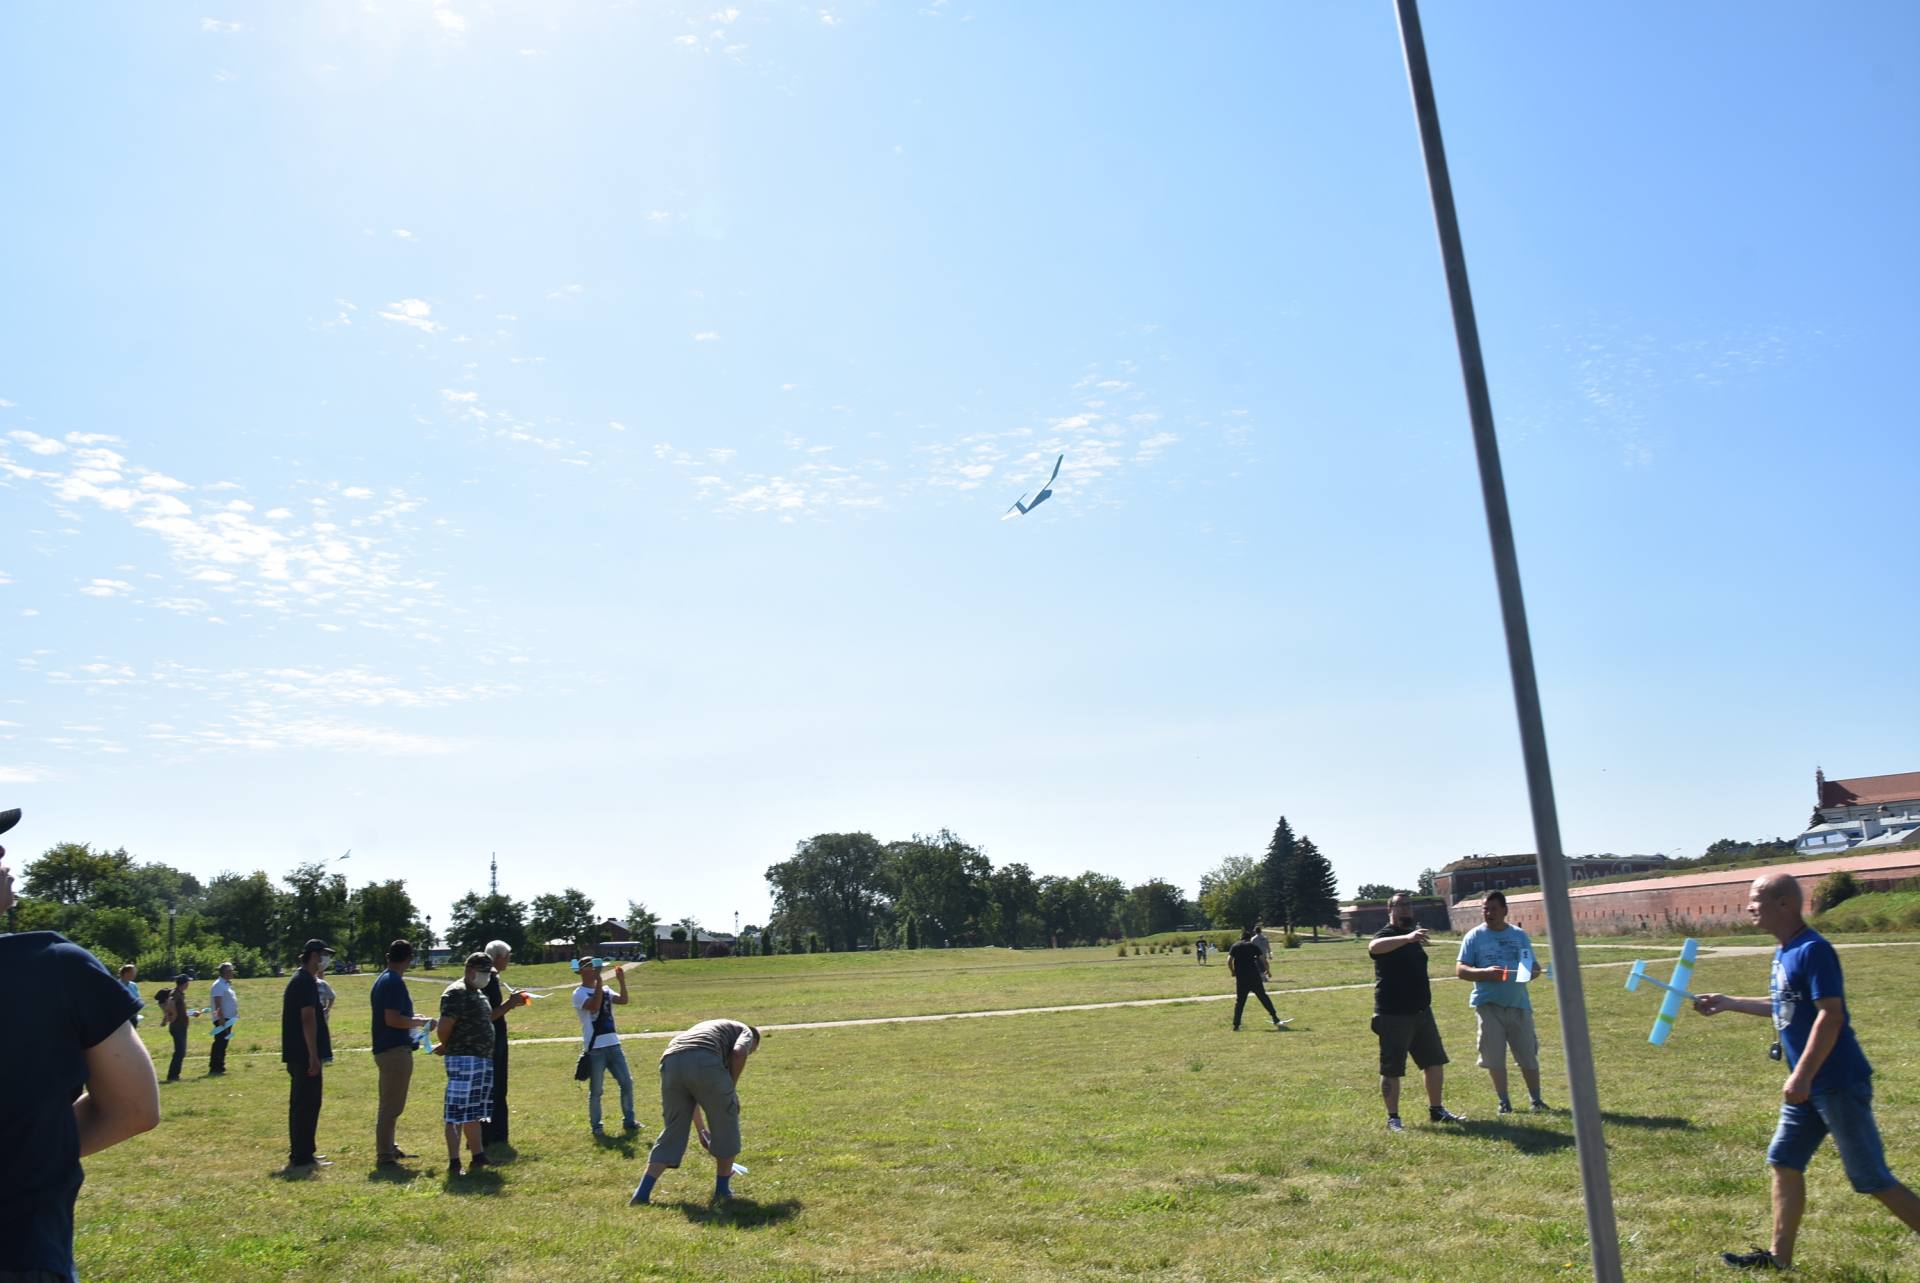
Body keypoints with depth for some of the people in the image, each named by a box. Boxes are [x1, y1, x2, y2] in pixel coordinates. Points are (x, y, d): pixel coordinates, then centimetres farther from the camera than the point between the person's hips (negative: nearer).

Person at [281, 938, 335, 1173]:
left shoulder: (298, 980, 17)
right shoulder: (307, 981, -15)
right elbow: (308, 1019, -21)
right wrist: (314, 1056, -22)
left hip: (297, 1056, 10)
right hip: (305, 1055, -10)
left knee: (302, 1105, 16)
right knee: (306, 1105, -7)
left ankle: (303, 1154, 24)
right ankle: (300, 1160, -4)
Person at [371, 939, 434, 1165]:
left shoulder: (382, 980, 13)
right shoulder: (395, 983, -17)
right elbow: (392, 1019, -23)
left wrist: (413, 1020, 23)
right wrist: (421, 1022, -12)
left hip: (384, 1050, 10)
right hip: (395, 1050, -10)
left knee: (389, 1105, 20)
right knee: (392, 1106, -4)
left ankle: (388, 1148, 30)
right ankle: (385, 1155, 0)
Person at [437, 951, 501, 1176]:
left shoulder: (479, 993, 17)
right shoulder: (457, 993, -15)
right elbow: (444, 1026, -17)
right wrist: (446, 1047, -4)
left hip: (482, 1060, 10)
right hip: (464, 1060, -10)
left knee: (474, 1113, 17)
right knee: (457, 1113, -6)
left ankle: (478, 1156, 26)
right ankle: (454, 1163, -3)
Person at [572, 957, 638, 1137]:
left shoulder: (604, 990, 12)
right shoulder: (579, 994, -7)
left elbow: (623, 1001, -3)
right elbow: (594, 1007, -25)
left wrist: (621, 981, -13)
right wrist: (599, 982, -25)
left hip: (613, 1045, 6)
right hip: (595, 1049, -6)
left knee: (627, 1082, 7)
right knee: (596, 1090, 2)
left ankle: (628, 1120, 18)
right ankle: (596, 1126, 15)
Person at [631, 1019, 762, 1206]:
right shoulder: (746, 1031, 29)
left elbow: (690, 1095, 46)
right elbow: (739, 1052, 1)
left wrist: (701, 1129, 52)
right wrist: (731, 1088, 13)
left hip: (671, 1062, 6)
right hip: (705, 1060, -5)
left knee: (672, 1130, 20)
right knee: (725, 1123, 16)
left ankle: (643, 1192, 15)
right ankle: (722, 1188, 25)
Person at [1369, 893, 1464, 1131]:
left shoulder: (1414, 935, 15)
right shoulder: (1386, 935, -12)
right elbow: (1374, 947, -39)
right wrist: (1407, 937, -52)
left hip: (1421, 1011, 8)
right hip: (1393, 1015, -8)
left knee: (1435, 1061, 12)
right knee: (1391, 1069, -2)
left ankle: (1436, 1110, 26)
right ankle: (1393, 1118, 6)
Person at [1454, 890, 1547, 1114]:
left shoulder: (1519, 935, 10)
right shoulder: (1474, 936, 2)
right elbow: (1460, 970, -3)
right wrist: (1485, 973, -20)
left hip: (1518, 1003, 2)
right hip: (1488, 1004, -2)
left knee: (1528, 1054, 4)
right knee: (1494, 1057, 1)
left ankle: (1536, 1099, 20)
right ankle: (1504, 1101, 14)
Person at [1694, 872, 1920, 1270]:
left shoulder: (1812, 950, -18)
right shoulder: (1783, 952, 11)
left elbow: (1831, 1014, -24)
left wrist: (1802, 1075, -25)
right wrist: (1728, 1003, 25)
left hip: (1838, 1083, -10)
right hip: (1810, 1086, 10)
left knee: (1871, 1178, -2)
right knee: (1784, 1162, 11)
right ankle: (1779, 1256, 18)